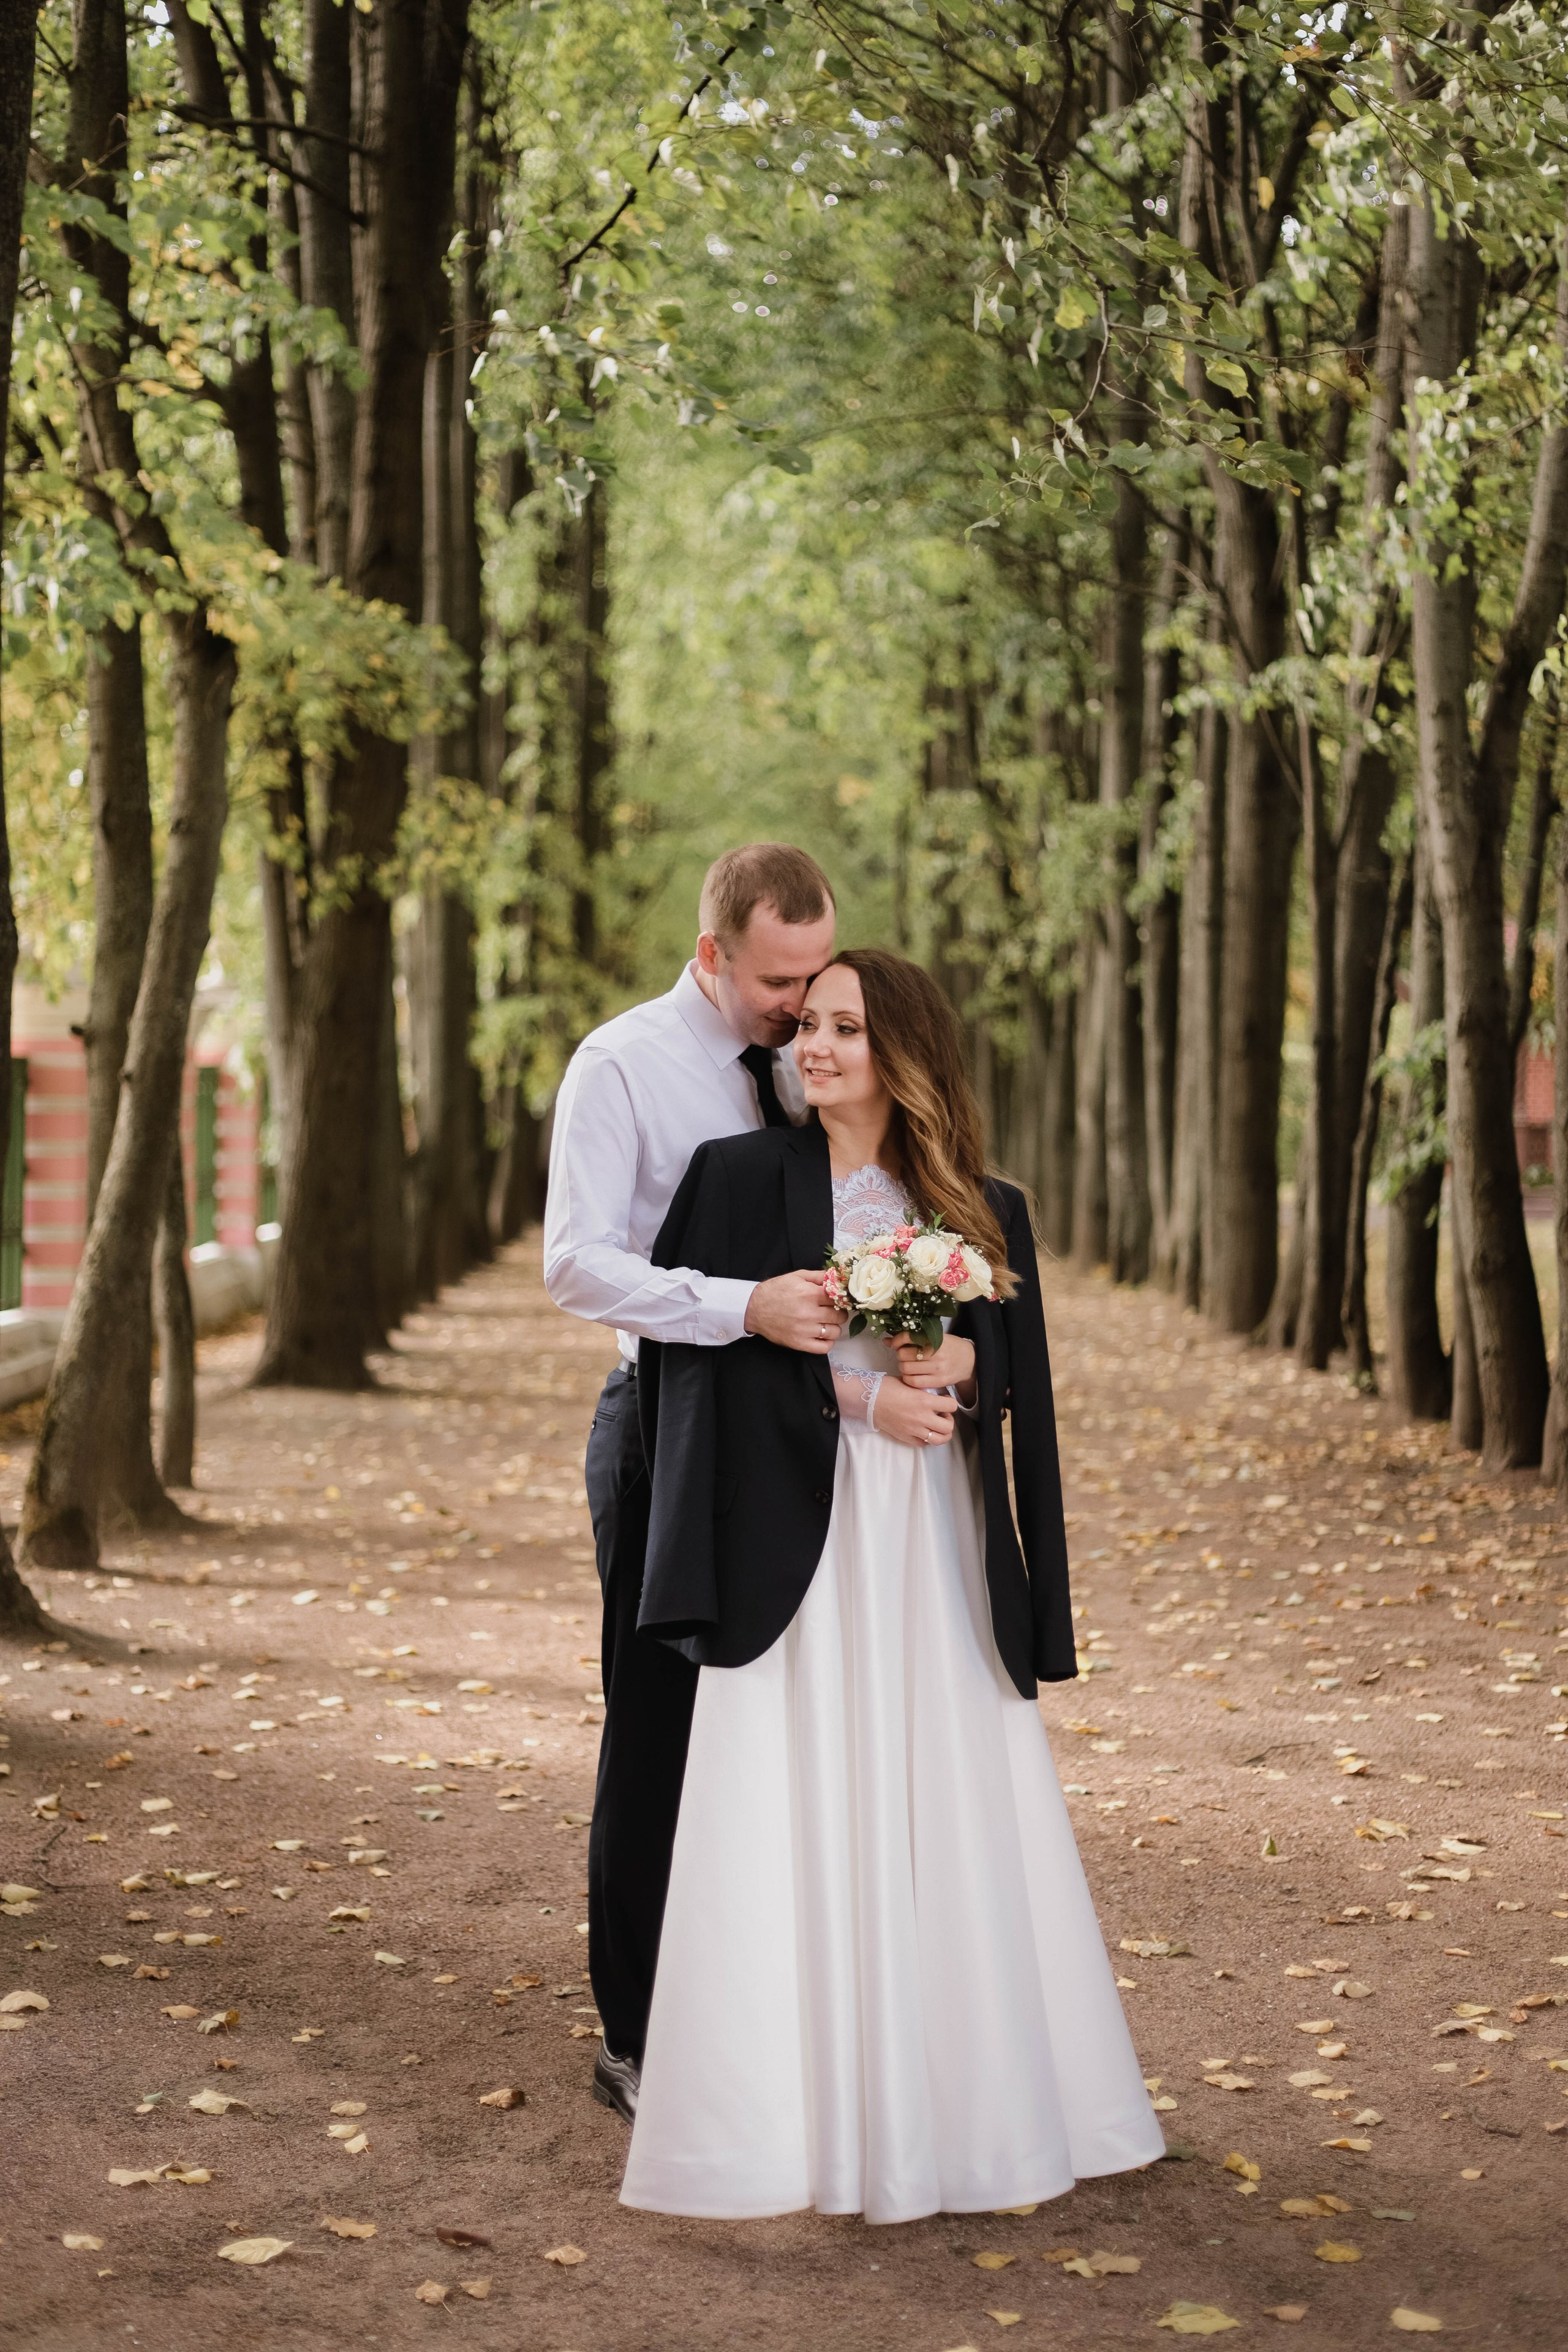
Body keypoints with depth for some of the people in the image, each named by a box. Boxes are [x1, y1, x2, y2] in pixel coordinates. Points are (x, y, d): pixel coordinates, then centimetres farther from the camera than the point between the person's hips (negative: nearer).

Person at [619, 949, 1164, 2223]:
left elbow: (1021, 1384, 11)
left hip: (936, 1555, 2)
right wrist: (858, 1396, -12)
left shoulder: (983, 1211, 9)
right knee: (800, 1821, -3)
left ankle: (961, 2099, 18)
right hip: (800, 1548, -2)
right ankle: (798, 2108, 5)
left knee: (954, 1821, 5)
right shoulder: (743, 1177, 3)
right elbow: (711, 1354, -4)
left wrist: (958, 1365, -10)